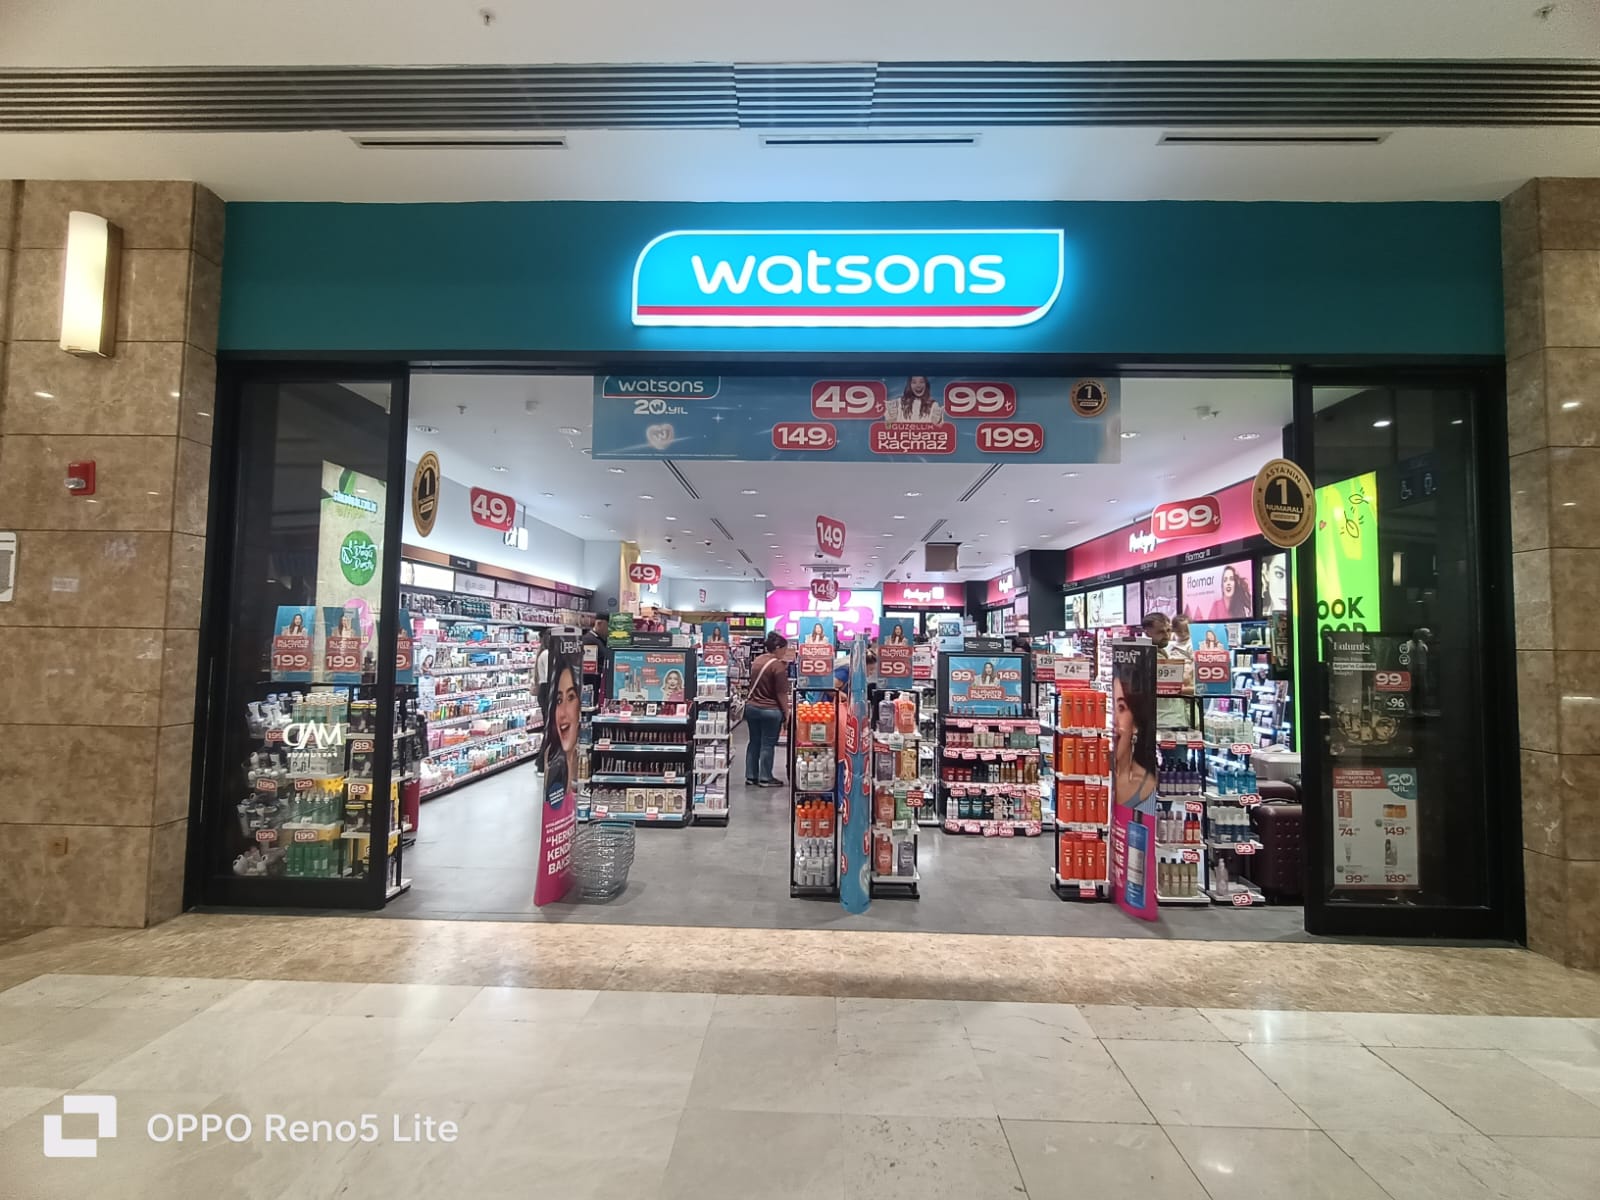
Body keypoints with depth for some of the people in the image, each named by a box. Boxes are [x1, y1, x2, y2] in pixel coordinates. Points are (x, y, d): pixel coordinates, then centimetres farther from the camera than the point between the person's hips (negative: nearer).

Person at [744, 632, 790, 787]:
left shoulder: (757, 661, 7)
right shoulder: (778, 665, -16)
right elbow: (781, 694, -15)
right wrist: (786, 712, -6)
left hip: (751, 707, 7)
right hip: (770, 710, -7)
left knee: (754, 742, 15)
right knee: (767, 744, 4)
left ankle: (750, 776, 22)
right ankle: (765, 778, 12)